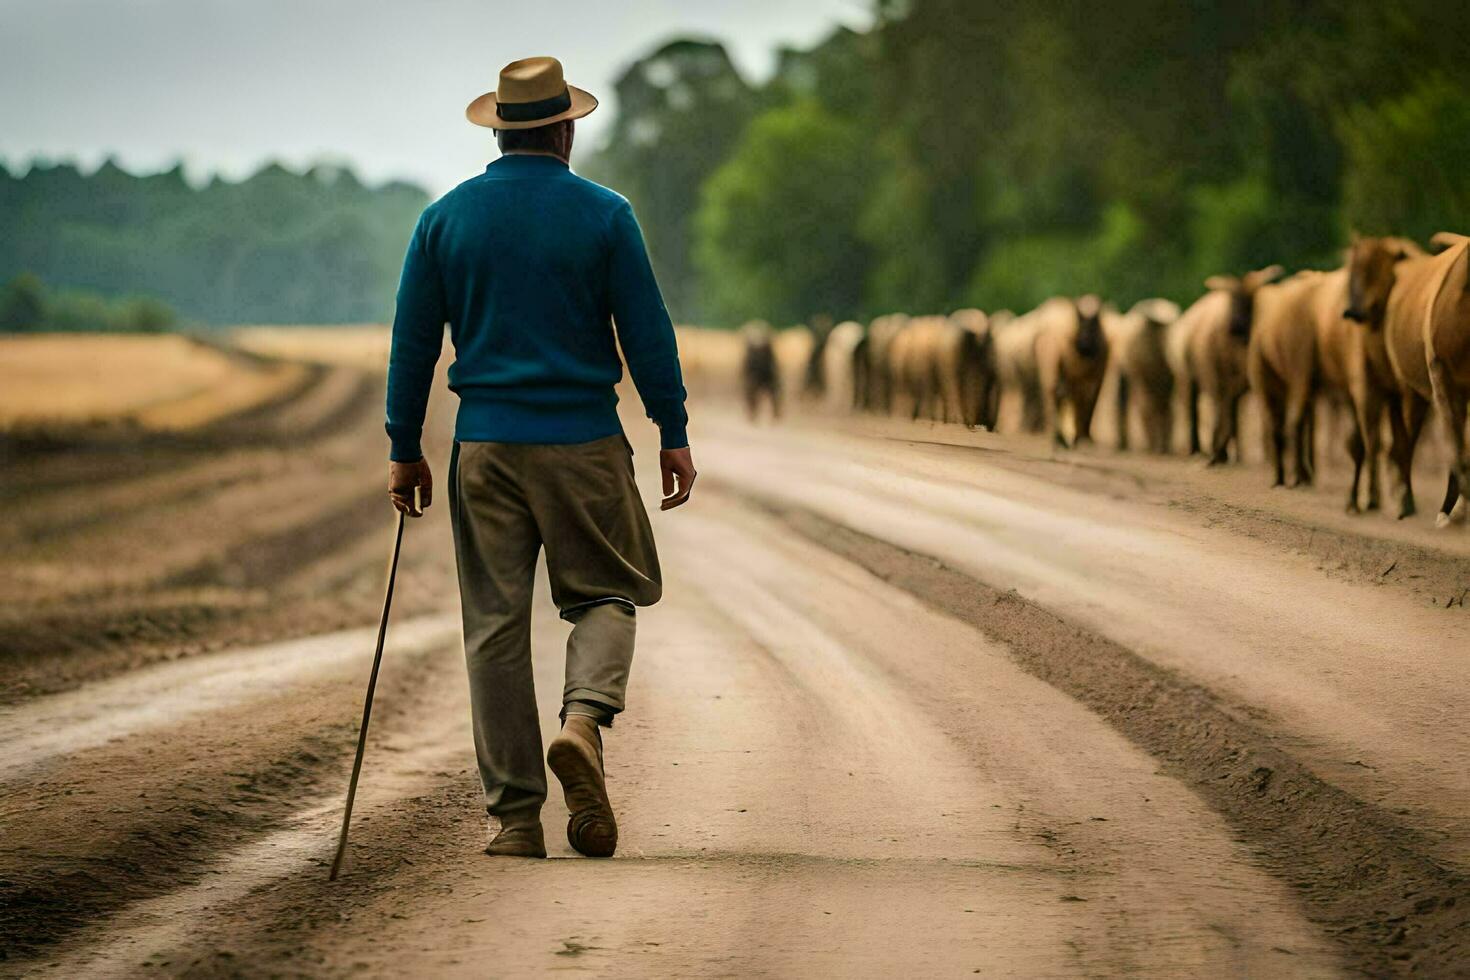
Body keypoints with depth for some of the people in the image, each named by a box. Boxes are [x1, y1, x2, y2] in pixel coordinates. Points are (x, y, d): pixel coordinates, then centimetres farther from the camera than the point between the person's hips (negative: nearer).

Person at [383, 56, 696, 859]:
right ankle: (584, 718, -16)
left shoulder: (446, 218, 4)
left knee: (495, 625, 6)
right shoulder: (603, 216, -3)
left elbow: (413, 342, 5)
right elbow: (646, 333, -3)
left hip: (484, 446, 2)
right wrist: (674, 436, 4)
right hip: (583, 442, -2)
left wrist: (405, 449, 12)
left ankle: (514, 815, 5)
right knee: (607, 594, 14)